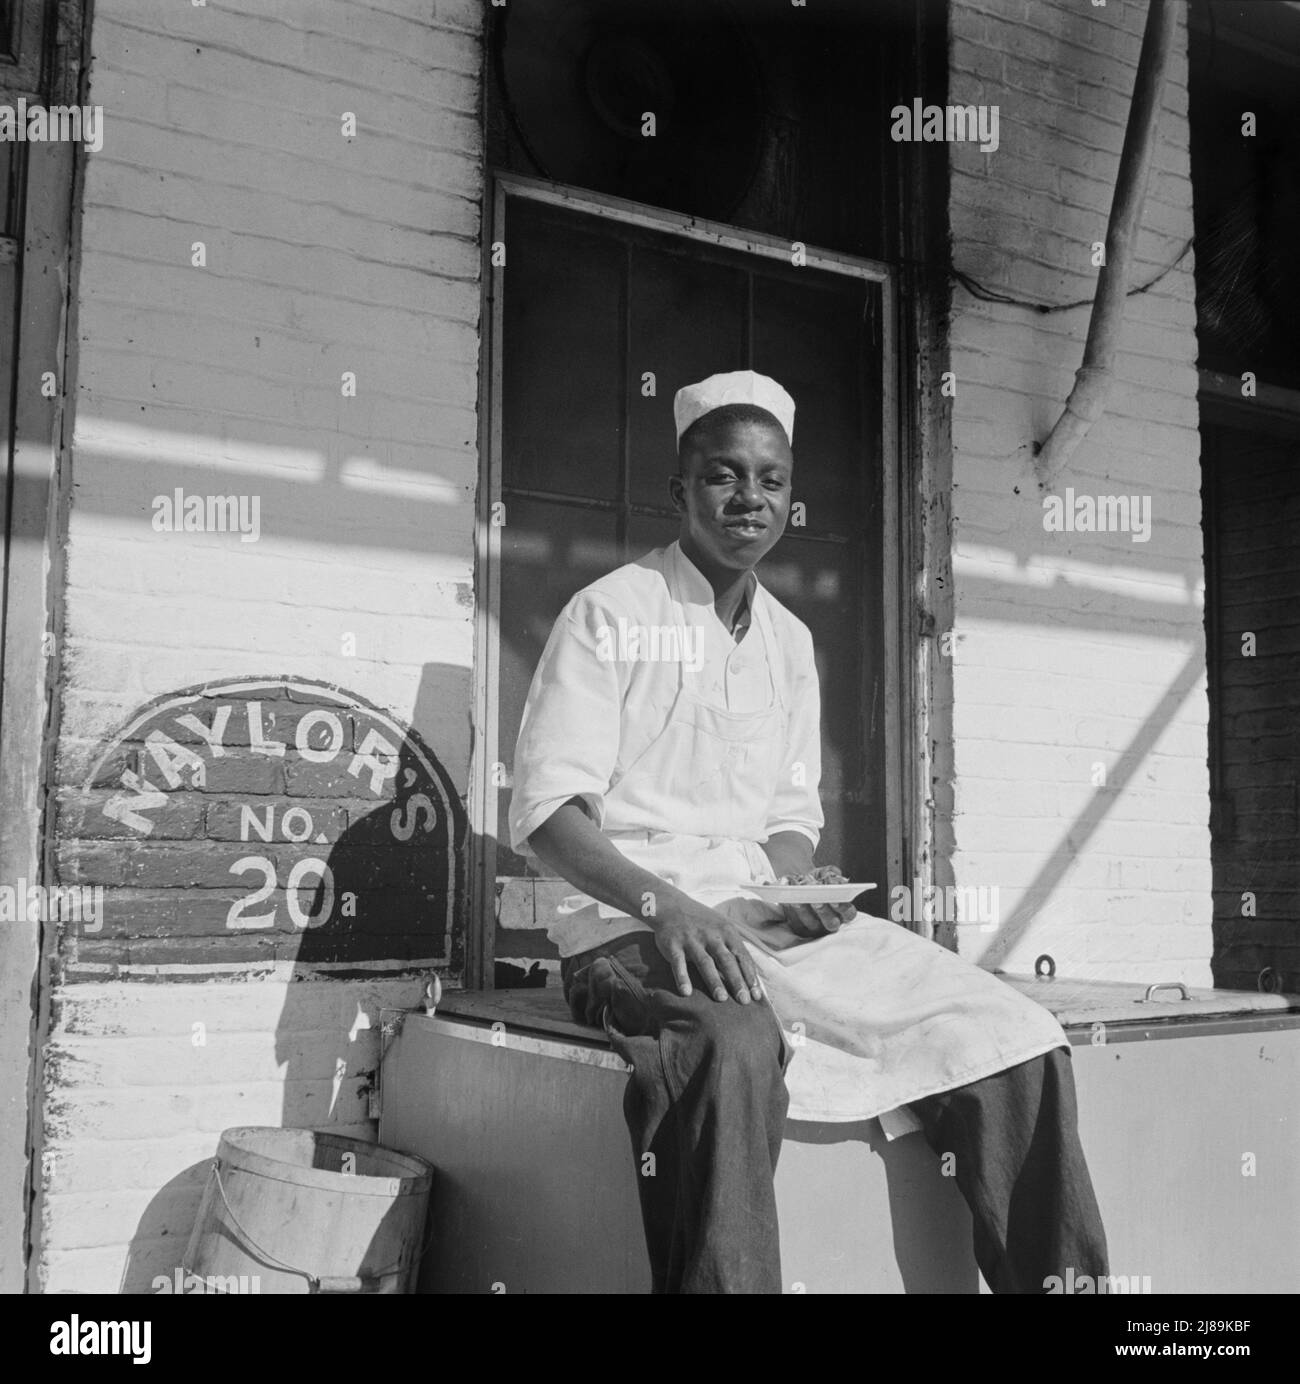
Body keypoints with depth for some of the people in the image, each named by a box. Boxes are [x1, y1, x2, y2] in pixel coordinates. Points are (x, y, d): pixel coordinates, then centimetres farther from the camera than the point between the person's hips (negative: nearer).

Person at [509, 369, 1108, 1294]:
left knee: (1016, 1043, -11)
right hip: (632, 922, -5)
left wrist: (797, 889, -5)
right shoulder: (611, 613, -3)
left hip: (763, 916, 6)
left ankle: (1056, 1277, 4)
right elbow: (547, 813, -10)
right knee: (735, 1044, -41)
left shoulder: (789, 641, 16)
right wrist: (663, 905, -25)